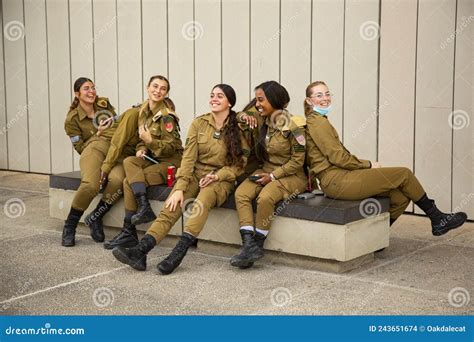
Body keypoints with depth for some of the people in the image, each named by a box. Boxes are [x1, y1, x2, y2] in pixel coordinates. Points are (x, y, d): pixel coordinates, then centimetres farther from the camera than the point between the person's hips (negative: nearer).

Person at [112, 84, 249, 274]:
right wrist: (179, 188, -15)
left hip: (221, 180, -2)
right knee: (172, 206, -25)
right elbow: (188, 158, -4)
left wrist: (217, 175, -16)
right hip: (195, 175, 2)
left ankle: (178, 253, -47)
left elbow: (239, 164, 1)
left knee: (204, 199, -37)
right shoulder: (199, 123, 3)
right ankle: (140, 251, -39)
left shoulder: (238, 129, -2)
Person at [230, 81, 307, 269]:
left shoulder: (293, 125, -14)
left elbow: (298, 161, -12)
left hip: (292, 176, -7)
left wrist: (273, 176, -16)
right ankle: (248, 244, -29)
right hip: (266, 171, 7)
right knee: (241, 193, -22)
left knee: (265, 197, -34)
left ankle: (257, 245, -18)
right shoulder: (262, 121, 5)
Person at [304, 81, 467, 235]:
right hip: (337, 181, -10)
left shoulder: (314, 121, 20)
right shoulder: (318, 123, -11)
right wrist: (368, 164, -5)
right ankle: (437, 219, 8)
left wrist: (365, 165, 7)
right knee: (404, 174, -5)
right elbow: (338, 157, -16)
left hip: (335, 182, 10)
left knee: (401, 197, 0)